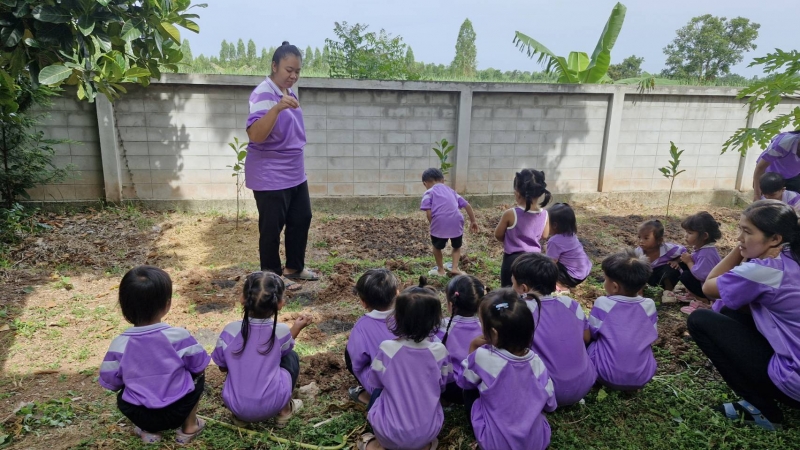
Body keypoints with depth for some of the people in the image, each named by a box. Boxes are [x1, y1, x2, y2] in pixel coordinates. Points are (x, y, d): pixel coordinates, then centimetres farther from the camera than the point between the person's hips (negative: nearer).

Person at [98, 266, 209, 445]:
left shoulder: (119, 345, -12)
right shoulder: (179, 336, -16)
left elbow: (112, 383, -1)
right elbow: (199, 368, -3)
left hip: (139, 415, 2)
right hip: (177, 412, -1)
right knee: (198, 377, 24)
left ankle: (149, 430, 18)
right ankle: (189, 427, 20)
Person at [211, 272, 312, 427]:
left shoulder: (230, 331, -12)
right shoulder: (281, 331, -13)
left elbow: (223, 367, 6)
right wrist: (297, 328, 21)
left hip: (235, 406, 2)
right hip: (272, 406, -2)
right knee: (291, 357, 19)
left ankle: (240, 416, 21)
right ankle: (284, 411, 20)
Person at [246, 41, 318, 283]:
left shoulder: (289, 92, 9)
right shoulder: (263, 94, -18)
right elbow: (255, 135, -32)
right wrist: (277, 108, -42)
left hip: (295, 173, 9)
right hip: (270, 177, -9)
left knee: (302, 219, 15)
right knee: (272, 227, 1)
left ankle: (294, 268, 31)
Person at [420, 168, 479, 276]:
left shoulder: (428, 193, 11)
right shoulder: (451, 191, 26)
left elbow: (428, 212, -2)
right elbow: (467, 205, 24)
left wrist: (433, 225, 13)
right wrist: (473, 221, 31)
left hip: (439, 223, -3)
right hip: (456, 222, 3)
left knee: (437, 247, 24)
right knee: (457, 246, 29)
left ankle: (440, 270, 35)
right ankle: (455, 267, 17)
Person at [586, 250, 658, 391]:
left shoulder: (603, 304, -13)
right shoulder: (649, 305, -4)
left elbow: (588, 336, 0)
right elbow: (651, 339, 7)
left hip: (608, 376, -3)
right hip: (643, 377, 4)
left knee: (588, 340, 18)